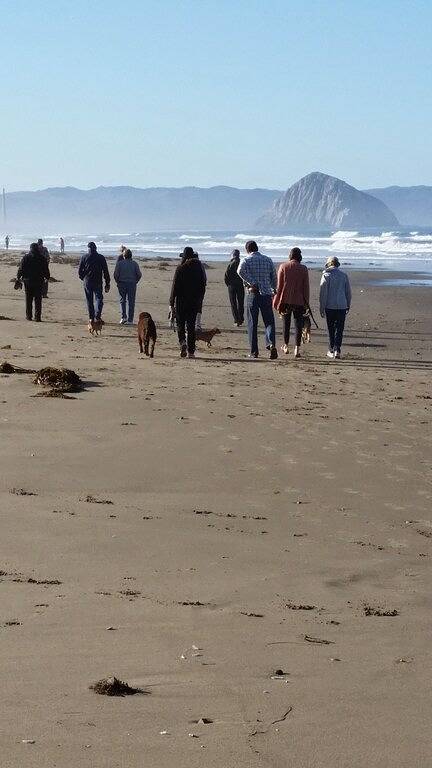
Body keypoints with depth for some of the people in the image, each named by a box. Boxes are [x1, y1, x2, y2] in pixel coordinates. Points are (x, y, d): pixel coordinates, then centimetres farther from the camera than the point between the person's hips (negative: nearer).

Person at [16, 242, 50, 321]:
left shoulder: (26, 258, -2)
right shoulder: (42, 258, 0)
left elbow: (21, 269, -1)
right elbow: (46, 270, 4)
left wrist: (18, 278, 9)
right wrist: (47, 278, 18)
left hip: (28, 281, 0)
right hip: (39, 282, 0)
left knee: (28, 300, 10)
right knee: (38, 300, 1)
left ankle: (29, 316, 11)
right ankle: (37, 317, -4)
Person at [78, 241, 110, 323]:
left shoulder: (84, 257, 0)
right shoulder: (101, 258, 2)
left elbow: (80, 270, 0)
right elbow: (105, 272, 2)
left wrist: (83, 278, 19)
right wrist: (107, 284, 6)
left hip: (87, 282, 0)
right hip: (98, 282, 0)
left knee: (89, 300, 8)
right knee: (99, 298, 5)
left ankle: (91, 317, 9)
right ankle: (98, 316, -13)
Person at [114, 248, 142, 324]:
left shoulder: (119, 263, -4)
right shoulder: (134, 264, 0)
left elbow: (116, 274, -6)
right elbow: (139, 274, -1)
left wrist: (118, 282, 8)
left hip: (122, 284, 0)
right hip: (132, 284, 0)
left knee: (122, 300, 13)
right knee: (131, 302, 4)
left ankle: (124, 317, -2)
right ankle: (130, 320, 2)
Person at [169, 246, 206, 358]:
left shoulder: (180, 269, -9)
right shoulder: (199, 269, 2)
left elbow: (175, 286, -8)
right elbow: (203, 286, 7)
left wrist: (171, 303, -4)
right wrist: (200, 301, 17)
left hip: (182, 301, -3)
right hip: (195, 302, 3)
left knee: (180, 324, 9)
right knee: (191, 325, 7)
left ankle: (182, 342, -17)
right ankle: (191, 351, 5)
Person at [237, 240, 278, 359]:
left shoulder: (246, 260, 0)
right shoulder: (268, 260, 9)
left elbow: (240, 271, -21)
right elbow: (274, 278, 13)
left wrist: (252, 283, -17)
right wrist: (274, 291, 29)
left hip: (253, 294, -2)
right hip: (267, 294, 2)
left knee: (252, 324, 6)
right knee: (269, 321, 3)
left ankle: (254, 351, 7)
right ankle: (272, 344, -22)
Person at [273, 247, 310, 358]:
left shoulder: (283, 267, -2)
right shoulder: (303, 269, -2)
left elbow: (279, 285, -1)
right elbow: (306, 287, 0)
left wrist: (277, 301, 6)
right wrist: (306, 302, 7)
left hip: (286, 299, 1)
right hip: (299, 301, -1)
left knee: (286, 323, 14)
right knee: (298, 324, 2)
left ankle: (286, 346, 22)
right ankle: (297, 349, -3)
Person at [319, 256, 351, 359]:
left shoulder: (326, 275, -3)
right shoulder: (344, 275, 5)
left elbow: (323, 293, -5)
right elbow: (348, 292, 11)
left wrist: (322, 308, -2)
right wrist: (348, 305, 21)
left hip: (330, 306, -2)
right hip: (342, 306, 2)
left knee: (331, 329, 8)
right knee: (339, 329, 3)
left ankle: (331, 351, 11)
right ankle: (337, 350, -9)